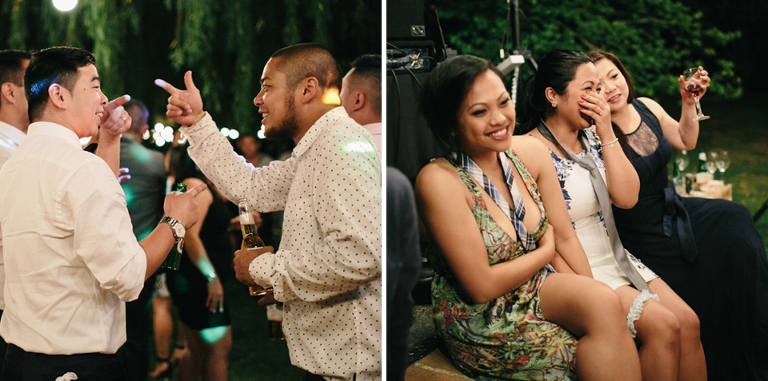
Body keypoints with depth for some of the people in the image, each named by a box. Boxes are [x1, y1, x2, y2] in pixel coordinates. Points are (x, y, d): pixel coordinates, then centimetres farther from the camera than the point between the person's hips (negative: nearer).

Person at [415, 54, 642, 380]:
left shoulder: (529, 151, -1)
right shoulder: (439, 181, -21)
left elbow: (566, 236, 4)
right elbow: (481, 287, -19)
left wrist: (590, 294, -10)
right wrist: (546, 250, -5)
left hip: (536, 288, 6)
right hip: (478, 322, -6)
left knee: (603, 302, -24)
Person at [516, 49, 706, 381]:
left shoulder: (591, 137, 7)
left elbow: (627, 198, -3)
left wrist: (607, 134, -9)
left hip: (617, 259, 7)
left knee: (688, 322, -7)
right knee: (663, 326, -20)